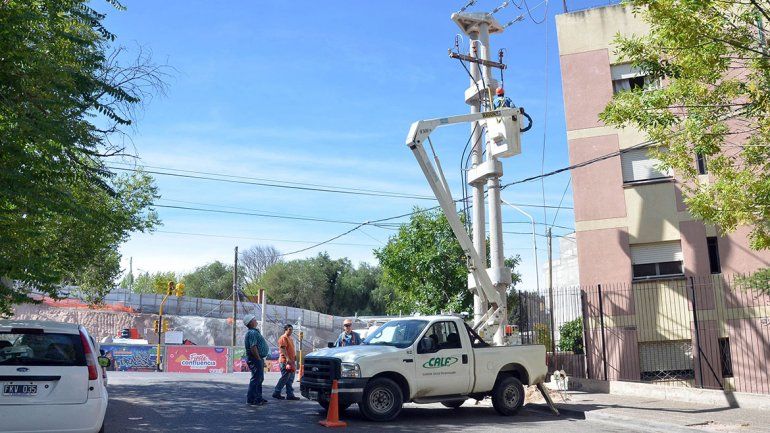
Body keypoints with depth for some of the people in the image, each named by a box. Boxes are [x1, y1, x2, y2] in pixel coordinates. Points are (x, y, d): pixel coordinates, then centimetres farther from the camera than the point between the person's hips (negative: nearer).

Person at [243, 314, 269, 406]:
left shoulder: (255, 332, 17)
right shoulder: (252, 333, -17)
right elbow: (253, 348, -25)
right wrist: (259, 359, -20)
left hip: (259, 359, 11)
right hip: (255, 359, -11)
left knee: (260, 379, 16)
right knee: (255, 379, -8)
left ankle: (258, 398, 24)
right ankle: (251, 399, -4)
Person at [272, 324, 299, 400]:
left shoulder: (290, 338, 21)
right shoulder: (283, 338, -9)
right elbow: (283, 349, -19)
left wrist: (294, 356, 19)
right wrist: (287, 358, -26)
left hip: (290, 361, 10)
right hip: (285, 361, -10)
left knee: (290, 379, 8)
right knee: (285, 377, -8)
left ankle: (290, 395, 9)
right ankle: (276, 393, 0)